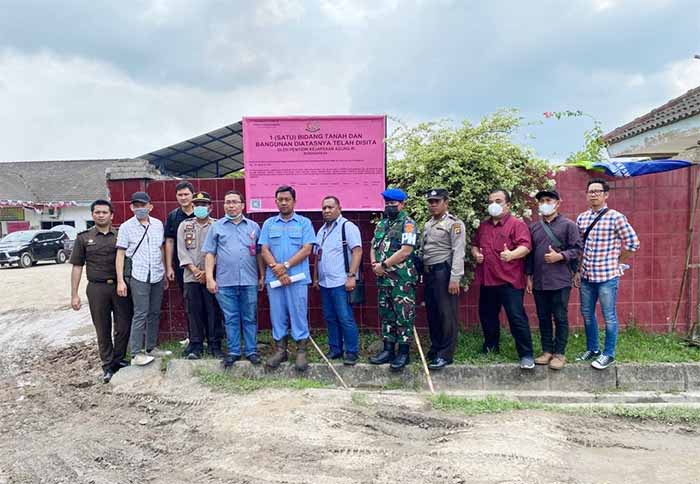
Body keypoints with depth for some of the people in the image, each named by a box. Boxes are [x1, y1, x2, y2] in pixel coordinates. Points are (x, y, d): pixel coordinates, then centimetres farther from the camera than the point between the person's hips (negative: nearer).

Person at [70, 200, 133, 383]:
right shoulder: (84, 238, 5)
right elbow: (77, 266, 6)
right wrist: (74, 294, 2)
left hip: (120, 286, 0)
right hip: (97, 288, 0)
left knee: (124, 326, 4)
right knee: (103, 329, 7)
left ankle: (119, 360, 23)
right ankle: (108, 365, 19)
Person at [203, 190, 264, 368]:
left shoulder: (253, 226, 9)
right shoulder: (216, 226, 6)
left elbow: (259, 253, 10)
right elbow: (210, 254, 4)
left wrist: (262, 276, 7)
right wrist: (210, 278, -4)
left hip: (249, 281, 1)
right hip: (225, 282, 0)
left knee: (250, 318, 7)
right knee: (231, 319, 7)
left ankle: (251, 351, 18)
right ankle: (233, 352, 18)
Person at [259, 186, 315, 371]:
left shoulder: (304, 223, 4)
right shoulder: (269, 224, 11)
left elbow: (306, 249, -5)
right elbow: (264, 250, 3)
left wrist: (286, 265, -13)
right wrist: (277, 269, -11)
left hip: (298, 277, -2)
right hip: (274, 277, 3)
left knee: (298, 314, 0)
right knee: (277, 314, 8)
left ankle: (301, 351, 9)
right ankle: (280, 350, 19)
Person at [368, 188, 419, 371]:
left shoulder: (407, 223, -8)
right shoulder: (381, 224, 15)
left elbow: (405, 251, -18)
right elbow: (373, 247, 17)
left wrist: (383, 265, -12)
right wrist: (375, 264, -3)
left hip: (402, 279, -8)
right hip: (383, 278, 8)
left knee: (403, 316, -1)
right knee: (386, 315, 13)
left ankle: (403, 353, 8)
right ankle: (388, 350, 22)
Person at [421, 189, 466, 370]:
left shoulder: (454, 223, -7)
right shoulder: (427, 225, 17)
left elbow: (458, 252, -14)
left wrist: (454, 278, -21)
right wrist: (422, 273, 14)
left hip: (444, 272, -8)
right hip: (428, 273, 8)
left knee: (447, 314, -2)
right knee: (432, 313, 14)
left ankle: (445, 354, 5)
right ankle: (435, 348, 26)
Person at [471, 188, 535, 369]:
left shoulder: (517, 224, -4)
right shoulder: (483, 225, 16)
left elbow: (525, 246, -16)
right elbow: (474, 244, 25)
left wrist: (512, 255, -36)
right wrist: (476, 254, 3)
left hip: (510, 280, -7)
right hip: (487, 280, 7)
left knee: (517, 317, -6)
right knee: (487, 315, 16)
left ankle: (526, 355, 2)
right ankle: (490, 346, 33)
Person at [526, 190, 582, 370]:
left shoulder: (568, 225, 0)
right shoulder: (533, 227, 12)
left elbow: (577, 249, -4)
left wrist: (559, 256, -19)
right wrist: (529, 276, 10)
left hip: (560, 281, -4)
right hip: (539, 281, 4)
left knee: (560, 318, 2)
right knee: (543, 318, 10)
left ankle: (559, 353, 11)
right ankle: (547, 351, 21)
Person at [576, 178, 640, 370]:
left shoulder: (615, 217, -9)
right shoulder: (581, 218, 7)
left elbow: (633, 242, -7)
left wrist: (615, 261, -2)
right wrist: (578, 269, 11)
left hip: (607, 276, -5)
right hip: (586, 275, 6)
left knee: (609, 316, 5)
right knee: (587, 314, 14)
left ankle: (608, 354, 18)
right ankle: (592, 349, 30)